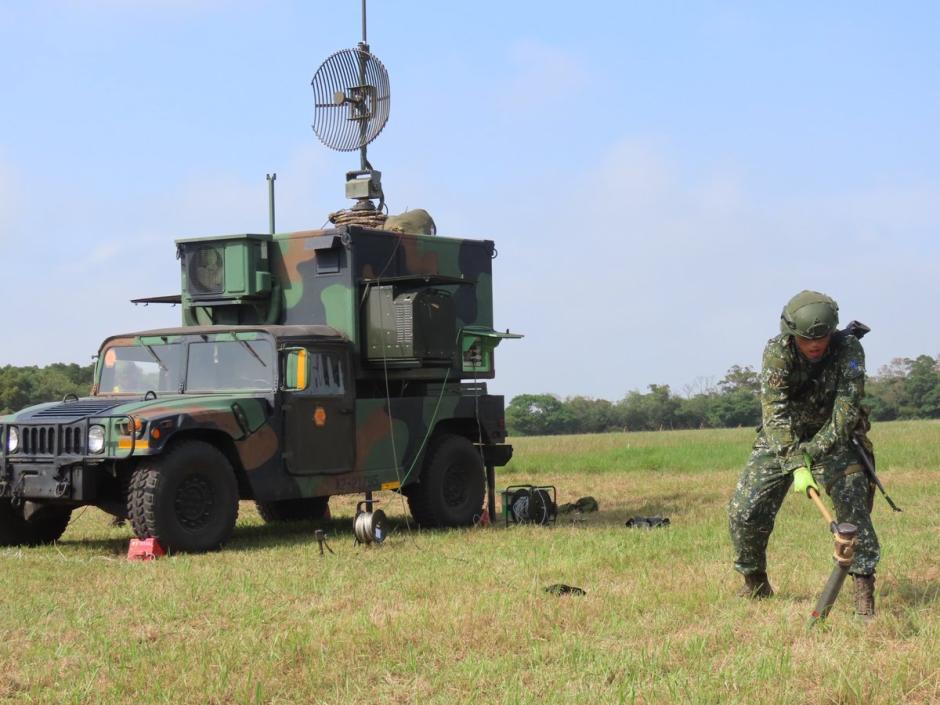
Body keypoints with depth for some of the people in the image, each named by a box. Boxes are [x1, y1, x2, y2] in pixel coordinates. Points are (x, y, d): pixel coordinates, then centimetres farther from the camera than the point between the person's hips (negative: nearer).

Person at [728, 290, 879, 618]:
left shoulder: (849, 349, -22)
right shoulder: (777, 352, -23)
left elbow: (846, 410, -25)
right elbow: (776, 413, -32)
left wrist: (812, 453, -34)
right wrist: (796, 464, -43)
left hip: (833, 439, 0)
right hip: (780, 440, 1)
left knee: (852, 501, -22)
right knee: (743, 510, -5)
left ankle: (864, 585, -15)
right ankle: (755, 583, 17)